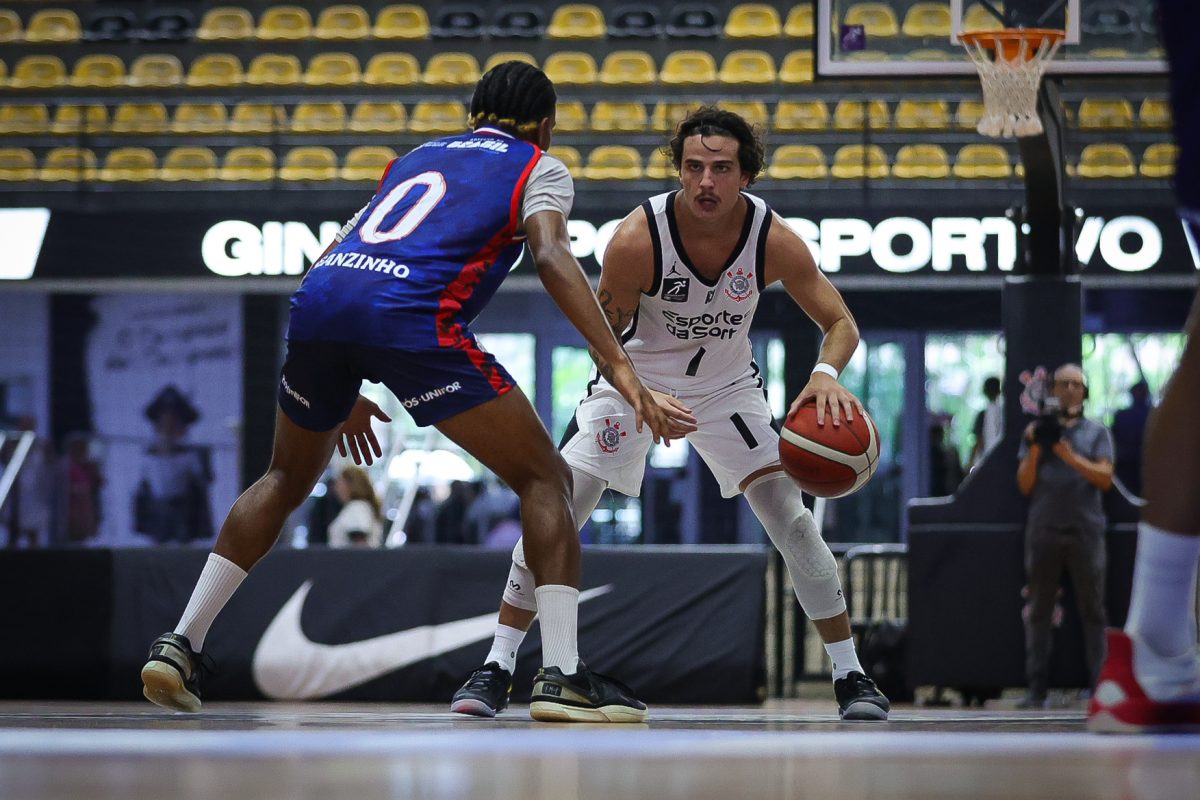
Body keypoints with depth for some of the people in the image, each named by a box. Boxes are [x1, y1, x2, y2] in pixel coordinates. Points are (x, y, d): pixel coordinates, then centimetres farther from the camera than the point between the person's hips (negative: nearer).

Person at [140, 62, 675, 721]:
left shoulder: (417, 156, 36)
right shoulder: (539, 167, 20)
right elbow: (552, 256, -1)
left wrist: (339, 395, 43)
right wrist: (617, 363, -9)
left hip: (318, 297, 5)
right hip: (411, 315, -5)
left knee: (286, 481, 28)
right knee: (544, 479, 6)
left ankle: (180, 644, 22)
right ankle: (561, 676, -7)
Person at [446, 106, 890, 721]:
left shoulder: (774, 241, -24)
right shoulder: (637, 238, -29)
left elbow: (841, 324, -15)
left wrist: (827, 373, -37)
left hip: (727, 385, 1)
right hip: (635, 377, -1)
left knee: (790, 517, -12)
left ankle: (850, 676, 0)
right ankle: (496, 670, -3)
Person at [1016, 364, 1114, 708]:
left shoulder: (1096, 432, 11)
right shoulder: (1036, 431, 14)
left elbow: (1105, 478, -2)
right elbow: (1025, 485, 8)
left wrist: (1069, 456, -12)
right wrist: (1034, 450, -7)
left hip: (1086, 528, -1)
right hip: (1044, 530, 1)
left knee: (1093, 610, -4)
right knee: (1039, 611, -1)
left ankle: (1101, 685, -6)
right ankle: (1036, 688, -2)